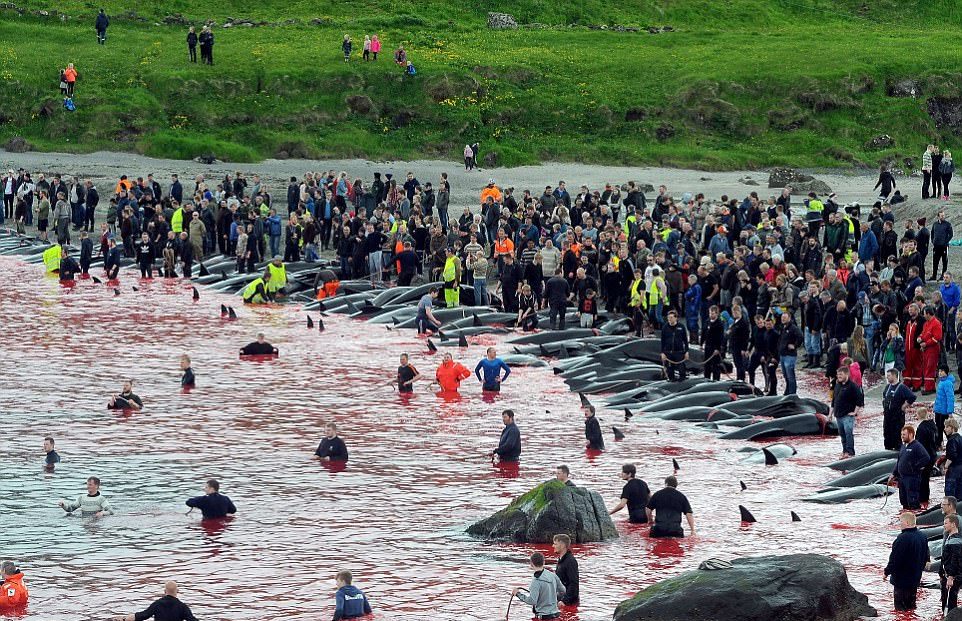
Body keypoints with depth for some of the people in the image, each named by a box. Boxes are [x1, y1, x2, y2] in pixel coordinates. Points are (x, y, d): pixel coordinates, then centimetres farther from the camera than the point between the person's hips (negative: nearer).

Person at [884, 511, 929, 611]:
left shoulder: (903, 538, -23)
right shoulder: (922, 537, 5)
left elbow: (894, 559, -22)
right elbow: (926, 558, 15)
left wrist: (887, 572, -9)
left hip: (902, 579, -8)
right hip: (915, 579, 8)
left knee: (900, 608, -1)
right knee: (911, 605, 18)